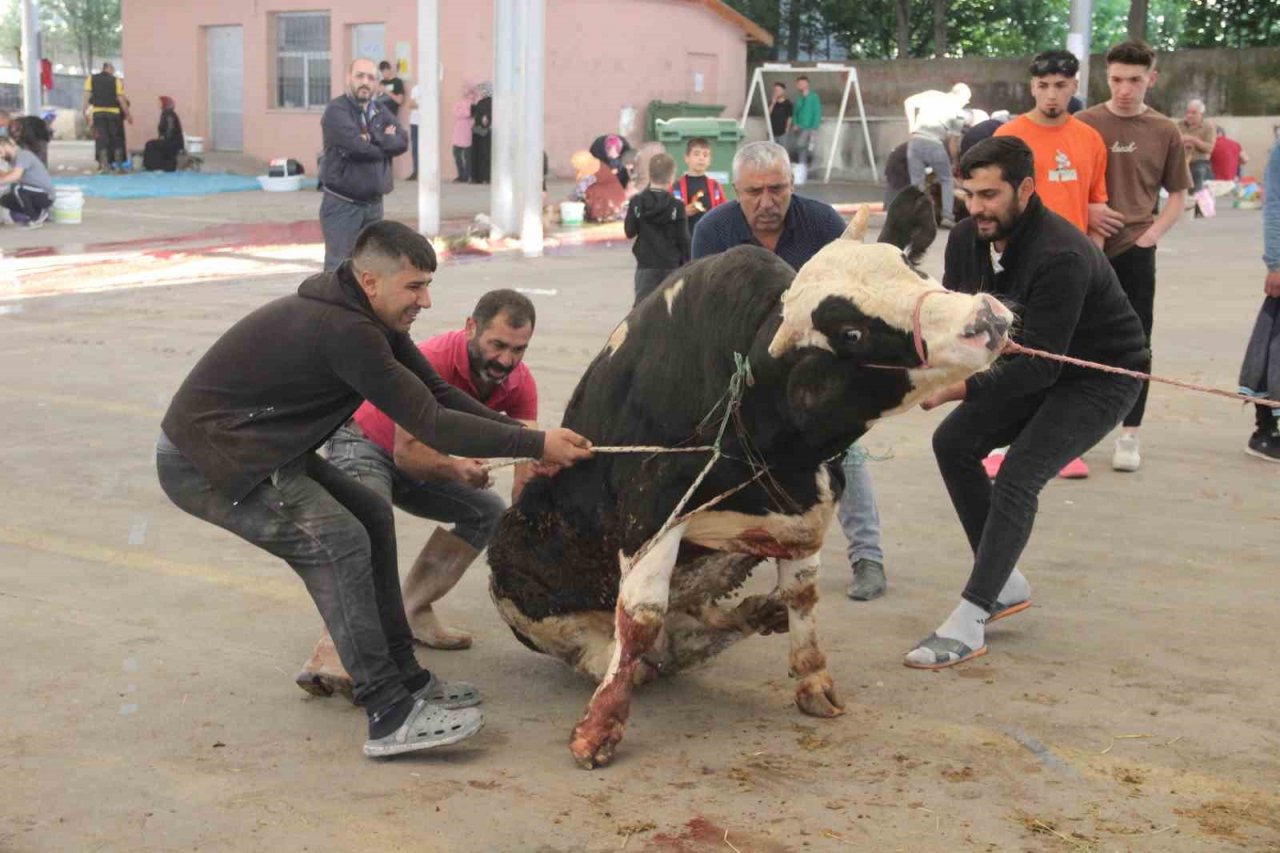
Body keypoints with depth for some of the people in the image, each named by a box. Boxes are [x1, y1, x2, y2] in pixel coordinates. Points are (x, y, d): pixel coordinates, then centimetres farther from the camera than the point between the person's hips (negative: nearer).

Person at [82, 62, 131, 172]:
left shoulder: (91, 79, 7)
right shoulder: (116, 81, 4)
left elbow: (87, 96, -1)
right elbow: (121, 99, -1)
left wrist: (85, 112, 0)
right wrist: (128, 114, 4)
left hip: (98, 112, 1)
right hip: (113, 112, -1)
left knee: (101, 138, 1)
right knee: (116, 139, 8)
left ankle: (104, 164, -7)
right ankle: (118, 163, 9)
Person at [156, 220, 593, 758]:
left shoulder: (370, 318, 3)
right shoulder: (343, 330, -28)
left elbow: (439, 395, 4)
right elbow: (429, 425, -26)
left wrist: (528, 435, -7)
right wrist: (535, 444, -22)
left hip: (258, 450, 10)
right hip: (201, 464, -10)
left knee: (371, 517, 10)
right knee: (339, 541, -20)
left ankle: (403, 677, 16)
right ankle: (390, 717, -17)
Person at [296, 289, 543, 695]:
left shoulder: (519, 383, -16)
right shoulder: (432, 361, -34)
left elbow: (527, 464, -18)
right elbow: (406, 453, -32)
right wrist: (455, 467, -52)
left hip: (421, 456, 8)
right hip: (361, 444, -8)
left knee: (488, 510, 0)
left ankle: (413, 610, 5)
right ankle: (332, 650, -44)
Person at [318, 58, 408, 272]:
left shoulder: (381, 111, 12)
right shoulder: (337, 110, -9)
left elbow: (403, 141, -1)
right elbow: (357, 146, -22)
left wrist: (374, 138, -16)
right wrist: (386, 143, -5)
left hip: (374, 204, 7)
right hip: (342, 205, -7)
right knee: (338, 269, -9)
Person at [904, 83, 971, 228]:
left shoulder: (932, 94, 21)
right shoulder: (958, 112, 12)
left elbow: (909, 102, 8)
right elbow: (952, 143, 10)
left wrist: (911, 126, 10)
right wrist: (953, 163, 23)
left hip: (915, 140, 3)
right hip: (934, 143, -3)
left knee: (916, 182, 9)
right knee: (947, 180, 14)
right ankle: (947, 216, 5)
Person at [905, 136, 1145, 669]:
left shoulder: (1060, 257, -33)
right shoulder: (968, 239, -8)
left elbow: (1042, 365, -34)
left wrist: (961, 390, -41)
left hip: (1102, 377, -9)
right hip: (1037, 366, 9)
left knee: (1018, 478, -22)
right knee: (954, 442, 1)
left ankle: (966, 625, -19)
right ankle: (1006, 585, 13)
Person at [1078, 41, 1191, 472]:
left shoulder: (1164, 132, 2)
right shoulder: (1081, 124, -2)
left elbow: (1177, 195, 9)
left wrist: (1151, 235, -5)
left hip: (1136, 253, 1)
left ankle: (1129, 434, 13)